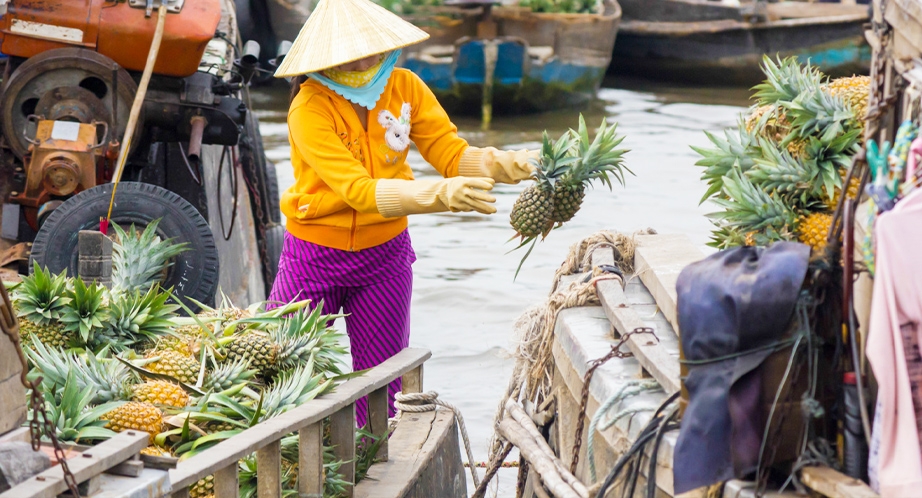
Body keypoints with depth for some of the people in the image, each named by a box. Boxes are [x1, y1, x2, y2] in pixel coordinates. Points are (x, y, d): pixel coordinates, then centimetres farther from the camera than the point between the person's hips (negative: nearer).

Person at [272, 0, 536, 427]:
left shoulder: (403, 87, -7)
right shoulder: (310, 108, -22)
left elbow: (452, 154, -11)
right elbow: (359, 191, -31)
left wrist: (512, 164, -31)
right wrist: (441, 194, -44)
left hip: (383, 255, 4)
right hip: (315, 258, -4)